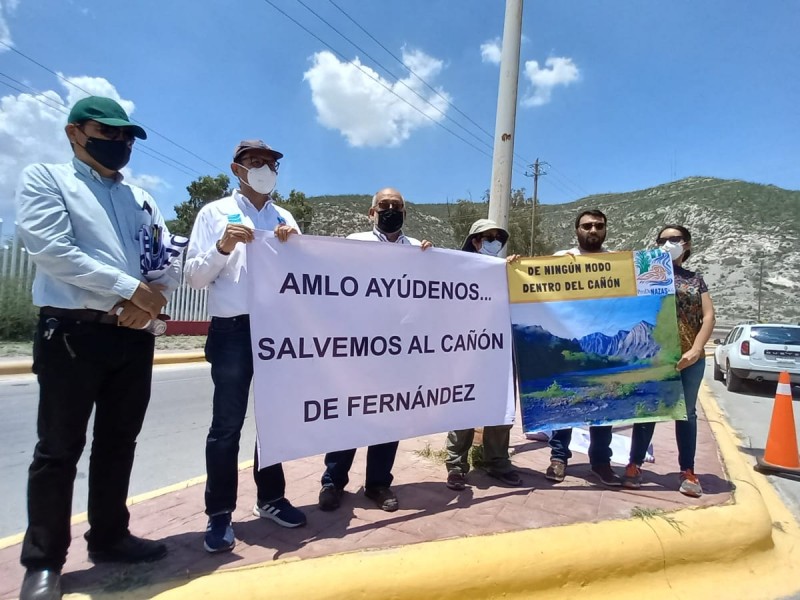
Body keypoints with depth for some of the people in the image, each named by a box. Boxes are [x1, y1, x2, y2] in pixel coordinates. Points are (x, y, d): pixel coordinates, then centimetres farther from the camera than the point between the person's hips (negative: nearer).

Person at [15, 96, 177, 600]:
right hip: (72, 332, -5)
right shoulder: (44, 179, 2)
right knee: (60, 448, 4)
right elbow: (50, 249, -13)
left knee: (119, 441, 13)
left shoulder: (142, 198, 17)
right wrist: (132, 288, -16)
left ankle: (109, 536, 29)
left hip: (134, 335, 5)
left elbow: (172, 261, 10)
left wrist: (151, 301, -10)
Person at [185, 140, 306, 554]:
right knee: (227, 424, 1)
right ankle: (219, 514, 14)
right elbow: (194, 277, -3)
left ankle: (270, 497, 29)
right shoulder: (215, 213, 3)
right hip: (233, 330, -4)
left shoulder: (285, 219, 14)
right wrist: (223, 248, -19)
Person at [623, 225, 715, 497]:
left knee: (687, 412, 9)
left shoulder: (696, 279, 11)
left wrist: (695, 351, -10)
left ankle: (688, 472, 17)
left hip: (690, 358, 2)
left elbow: (708, 316, 3)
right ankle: (634, 465, 9)